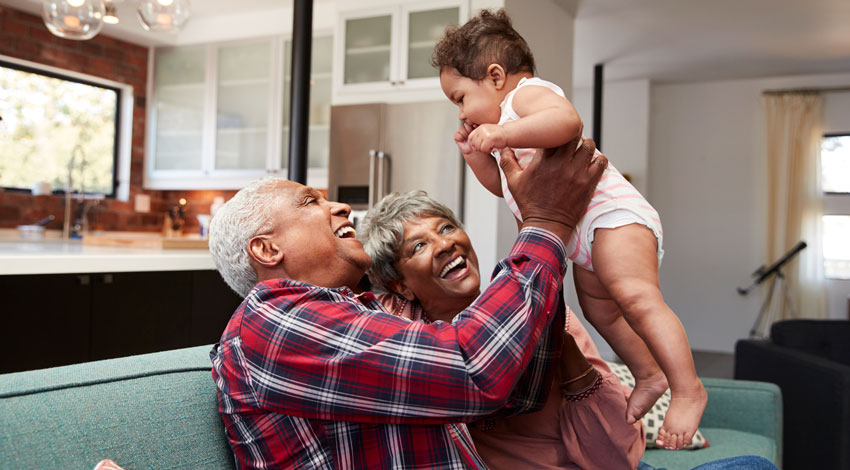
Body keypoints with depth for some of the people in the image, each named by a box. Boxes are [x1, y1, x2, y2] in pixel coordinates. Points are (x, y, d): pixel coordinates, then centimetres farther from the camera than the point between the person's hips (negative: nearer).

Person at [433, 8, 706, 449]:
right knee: (600, 310, 19)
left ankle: (687, 389, -19)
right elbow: (502, 185, 28)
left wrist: (501, 134, -38)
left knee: (637, 299, -23)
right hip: (583, 238, 11)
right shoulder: (506, 119, 24)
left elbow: (567, 120, -33)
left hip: (614, 214, -11)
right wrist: (476, 154, 15)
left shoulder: (529, 92, -9)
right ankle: (648, 374, 32)